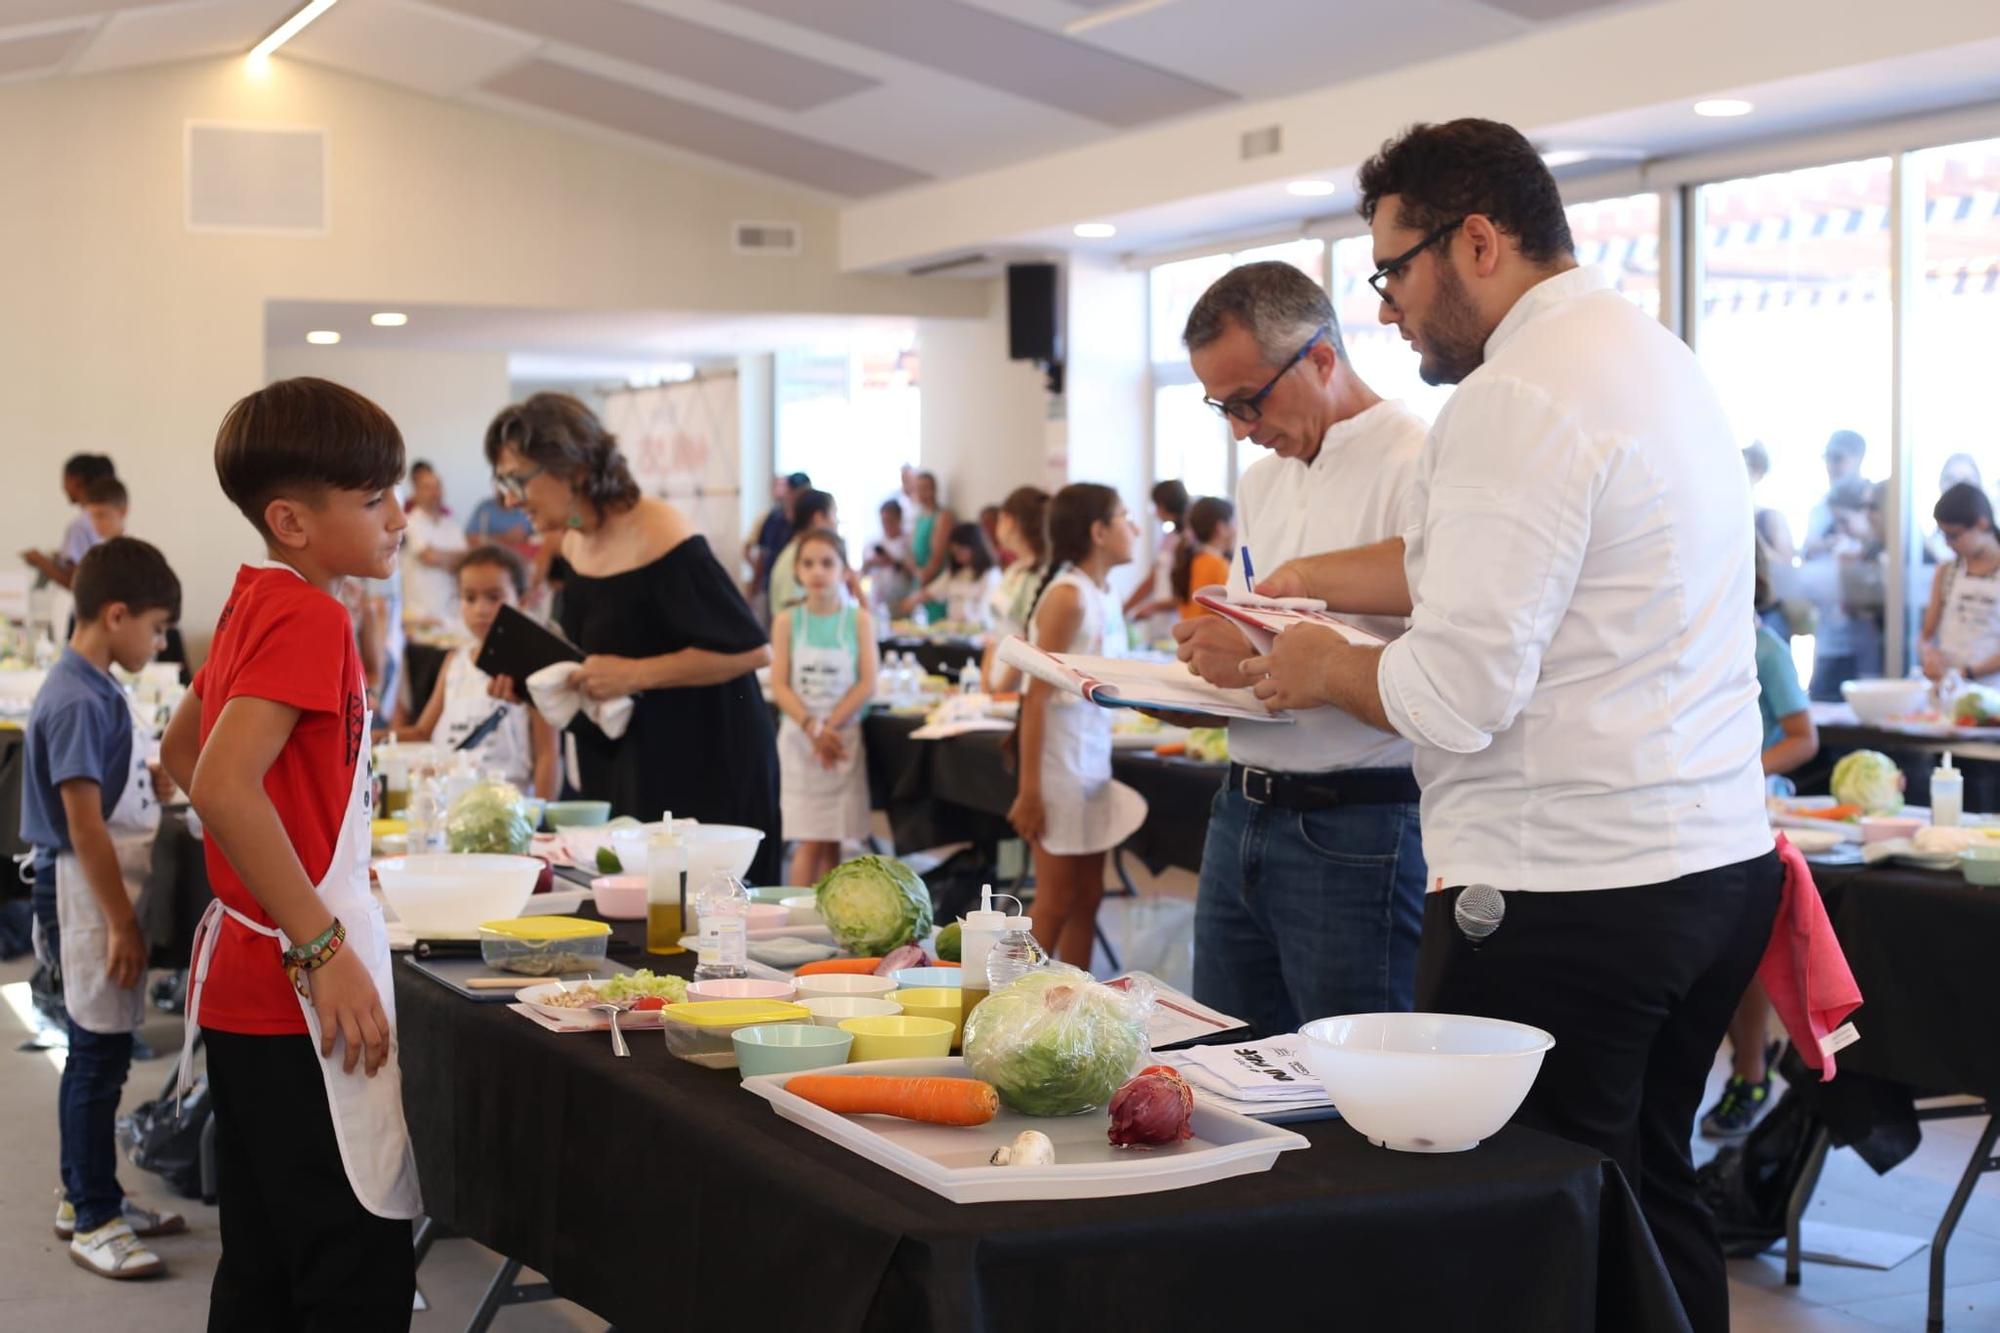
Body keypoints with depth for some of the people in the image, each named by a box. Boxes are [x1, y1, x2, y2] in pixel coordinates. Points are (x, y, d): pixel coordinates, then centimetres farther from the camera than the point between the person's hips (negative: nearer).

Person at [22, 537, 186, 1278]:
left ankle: (88, 1195, 26)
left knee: (105, 1050, 16)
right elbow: (84, 824, -21)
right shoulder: (78, 702, -19)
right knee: (98, 1054, -3)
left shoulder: (98, 691, 11)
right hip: (85, 895, -10)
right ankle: (93, 1222, 4)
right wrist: (122, 925, -20)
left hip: (109, 889, 10)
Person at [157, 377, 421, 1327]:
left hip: (242, 987, 10)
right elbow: (223, 786, -28)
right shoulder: (309, 616, -17)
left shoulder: (251, 605, 11)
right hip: (299, 996, -10)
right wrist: (324, 949, -24)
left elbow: (180, 752, 24)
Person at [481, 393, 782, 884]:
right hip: (618, 769, 8)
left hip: (706, 769, -8)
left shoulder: (660, 538, -19)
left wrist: (636, 674, -23)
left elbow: (753, 649, -20)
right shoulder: (574, 544, 8)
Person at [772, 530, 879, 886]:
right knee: (809, 842, -6)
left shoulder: (859, 620, 1)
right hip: (799, 736, -1)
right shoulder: (787, 621, 1)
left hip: (844, 736, 1)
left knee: (832, 842, 4)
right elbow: (779, 686, -4)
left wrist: (829, 726, -14)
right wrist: (812, 727, -18)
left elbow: (867, 684, -5)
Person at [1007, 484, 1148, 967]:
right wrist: (1029, 790, -20)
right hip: (1061, 761, -8)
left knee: (1088, 897, 12)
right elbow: (1037, 697, -18)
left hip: (1093, 759, 8)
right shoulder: (1068, 596, -16)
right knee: (1057, 902, -1)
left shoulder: (1103, 594, 9)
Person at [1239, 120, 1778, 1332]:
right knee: (1653, 1198, 17)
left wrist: (1325, 671, -2)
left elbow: (1456, 698, -20)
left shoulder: (1516, 401, -16)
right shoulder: (1656, 357, 14)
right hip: (1721, 859, 10)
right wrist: (1308, 581, 20)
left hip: (1569, 895, -10)